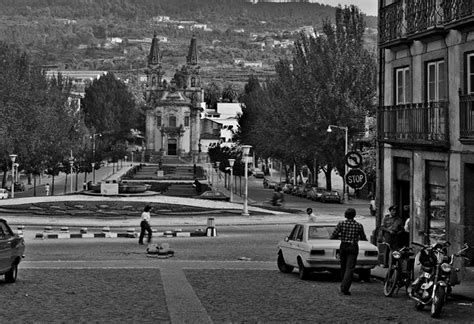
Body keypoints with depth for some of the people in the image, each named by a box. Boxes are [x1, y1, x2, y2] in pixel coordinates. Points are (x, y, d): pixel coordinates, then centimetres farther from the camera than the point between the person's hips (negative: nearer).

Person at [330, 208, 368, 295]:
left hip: (343, 247, 1)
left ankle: (343, 286, 25)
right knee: (350, 268, -4)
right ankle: (345, 287, -19)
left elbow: (333, 237, -5)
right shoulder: (359, 226, -3)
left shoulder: (341, 223, -4)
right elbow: (363, 238, 9)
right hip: (353, 247, -1)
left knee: (343, 267, 16)